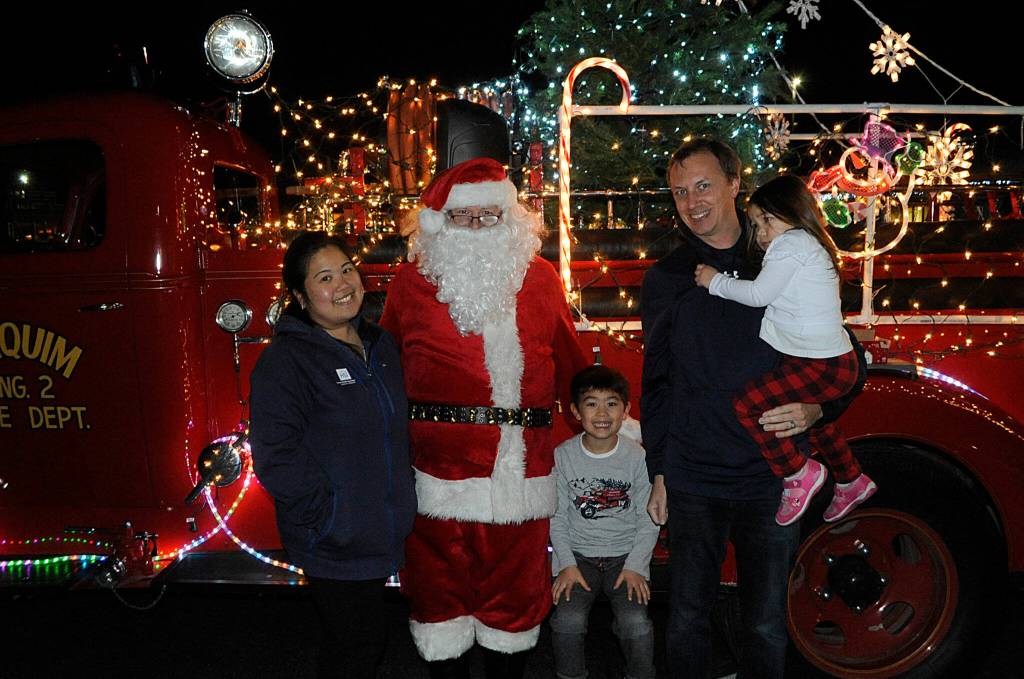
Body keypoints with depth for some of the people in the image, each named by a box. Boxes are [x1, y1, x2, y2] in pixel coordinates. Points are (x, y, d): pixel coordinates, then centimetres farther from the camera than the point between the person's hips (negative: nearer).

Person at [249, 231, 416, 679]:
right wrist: (326, 515, -20)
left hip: (378, 536, 7)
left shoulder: (380, 345, 9)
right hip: (334, 546, -7)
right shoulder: (285, 360, -16)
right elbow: (276, 456, -21)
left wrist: (402, 493, 12)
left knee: (370, 642, 19)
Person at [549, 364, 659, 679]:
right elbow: (557, 516, 0)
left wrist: (635, 565, -9)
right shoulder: (563, 456, -5)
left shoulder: (638, 457, -6)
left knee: (636, 622, -21)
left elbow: (648, 520, -1)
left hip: (626, 555, 0)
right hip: (578, 555, 1)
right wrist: (567, 563, -8)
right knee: (568, 620, -21)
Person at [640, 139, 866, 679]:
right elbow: (655, 383, 10)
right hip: (691, 482, 1)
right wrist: (658, 473, 7)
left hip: (773, 481, -1)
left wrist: (816, 408, -13)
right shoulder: (665, 280, 6)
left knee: (766, 624, 9)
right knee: (688, 618, 7)